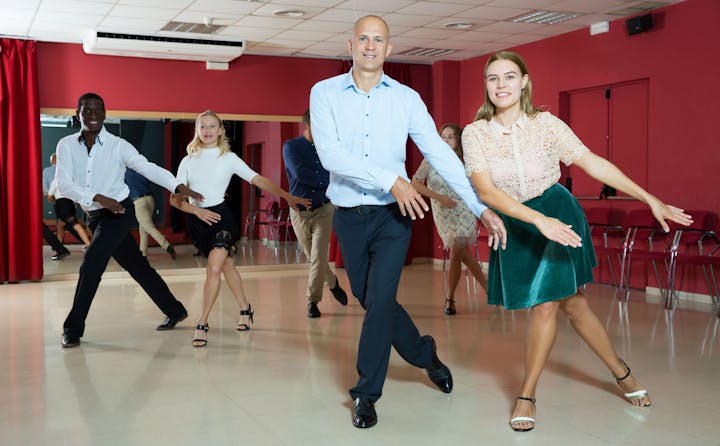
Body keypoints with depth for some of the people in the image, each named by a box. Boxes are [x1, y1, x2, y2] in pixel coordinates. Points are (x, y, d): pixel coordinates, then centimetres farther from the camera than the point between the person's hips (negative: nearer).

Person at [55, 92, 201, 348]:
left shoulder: (118, 145, -9)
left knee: (91, 264, -16)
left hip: (118, 213, -4)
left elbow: (148, 168, -16)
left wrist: (178, 186, -30)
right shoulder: (66, 145, -1)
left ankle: (73, 327, -2)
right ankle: (175, 310, 27)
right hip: (95, 216, 4)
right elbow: (64, 184, -11)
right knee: (137, 267, 12)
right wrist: (98, 198, -24)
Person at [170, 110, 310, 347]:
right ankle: (245, 309, 35)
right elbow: (174, 197, 1)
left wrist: (288, 197, -13)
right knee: (225, 264, 15)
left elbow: (259, 180, -4)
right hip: (197, 221, 3)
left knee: (213, 268, -19)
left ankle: (202, 324, -10)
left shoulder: (229, 158, 2)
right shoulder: (188, 161, 7)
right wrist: (196, 210, -16)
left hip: (221, 215, -3)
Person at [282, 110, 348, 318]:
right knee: (313, 257, 13)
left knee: (318, 257, -10)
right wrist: (326, 180, -10)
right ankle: (332, 283, 37)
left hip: (324, 210, 0)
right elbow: (300, 174, -17)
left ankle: (313, 301, 1)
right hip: (299, 212, 0)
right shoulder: (291, 146, -3)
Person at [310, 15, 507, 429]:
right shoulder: (325, 93, -3)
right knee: (371, 300, 13)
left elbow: (441, 154, -5)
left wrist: (483, 208, -11)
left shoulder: (407, 98, -2)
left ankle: (367, 394, 9)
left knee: (379, 301, -8)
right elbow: (329, 154, -17)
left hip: (393, 215, -1)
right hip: (348, 217, 2)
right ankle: (424, 353, 39)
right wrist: (391, 180, -25)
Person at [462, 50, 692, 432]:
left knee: (545, 303, -4)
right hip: (515, 225, 1)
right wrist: (538, 220, -32)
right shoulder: (475, 134, -10)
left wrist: (650, 200, -7)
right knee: (571, 302, 5)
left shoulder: (546, 124, -9)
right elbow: (485, 190, -20)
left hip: (557, 214, -1)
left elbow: (593, 163, -6)